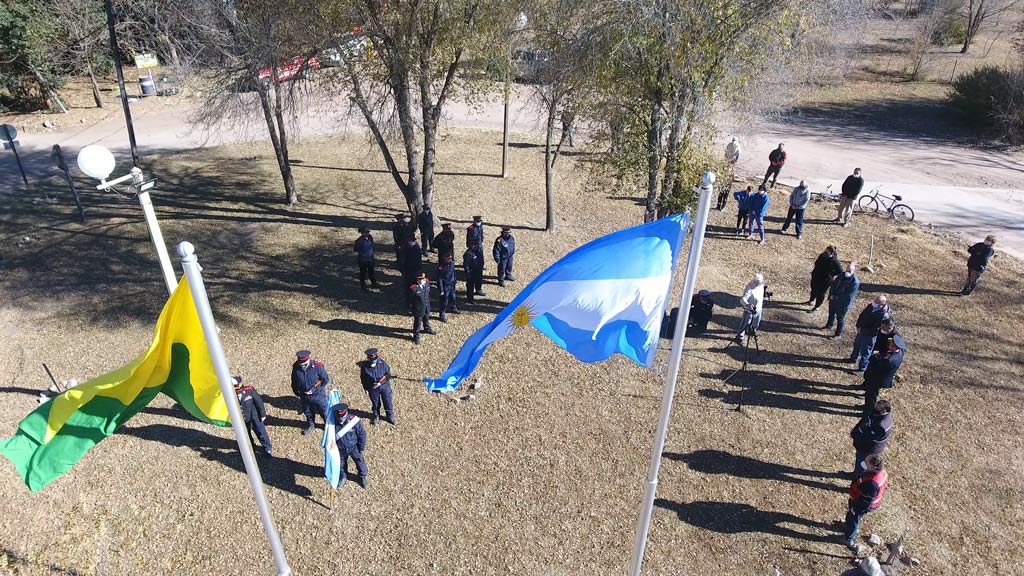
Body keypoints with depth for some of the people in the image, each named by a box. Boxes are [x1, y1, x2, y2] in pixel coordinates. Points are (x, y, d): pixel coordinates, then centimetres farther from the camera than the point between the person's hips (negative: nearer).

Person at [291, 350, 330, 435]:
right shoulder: (296, 368, -15)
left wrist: (314, 388, -19)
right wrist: (296, 391, 4)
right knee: (308, 412, 25)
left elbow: (326, 379, -15)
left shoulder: (317, 366, -25)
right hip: (304, 396, 3)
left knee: (324, 412, 14)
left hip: (318, 395, -3)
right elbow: (294, 382, 4)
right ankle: (310, 425, 51)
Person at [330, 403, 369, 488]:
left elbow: (362, 434, -15)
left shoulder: (354, 420, -29)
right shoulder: (332, 423, -24)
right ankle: (343, 477, 52)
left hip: (354, 448, -1)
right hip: (341, 449, 1)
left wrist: (361, 448, -8)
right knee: (341, 464, 24)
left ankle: (364, 477, 43)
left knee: (360, 462, 17)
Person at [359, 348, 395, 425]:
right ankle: (376, 416, 42)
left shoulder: (382, 363, -17)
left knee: (388, 402, 11)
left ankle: (390, 417, 32)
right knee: (375, 403, 18)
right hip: (373, 388, 0)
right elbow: (363, 379, -2)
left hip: (384, 386, 0)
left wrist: (380, 382, -19)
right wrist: (366, 389, 3)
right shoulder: (364, 366, -16)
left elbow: (388, 374, -9)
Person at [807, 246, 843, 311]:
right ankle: (811, 300, 53)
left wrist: (830, 274, -21)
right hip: (816, 277, 6)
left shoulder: (835, 261, -26)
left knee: (820, 293, 10)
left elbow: (840, 271, -21)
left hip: (825, 280, -6)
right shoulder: (822, 255, -8)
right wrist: (814, 270, 0)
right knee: (813, 289, 26)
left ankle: (816, 307, 29)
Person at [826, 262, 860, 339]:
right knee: (831, 314, 27)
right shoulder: (842, 275, -1)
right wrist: (831, 295, -9)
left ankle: (838, 334, 22)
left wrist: (837, 298, -18)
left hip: (843, 304, -7)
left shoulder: (855, 282, -23)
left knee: (840, 318, 8)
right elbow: (833, 285, 5)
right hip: (833, 300, 7)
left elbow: (849, 296, -23)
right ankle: (829, 325, 51)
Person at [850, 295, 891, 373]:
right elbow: (861, 316, 3)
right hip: (861, 331, 8)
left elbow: (877, 326, -26)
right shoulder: (871, 306, -6)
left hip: (870, 335, -8)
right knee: (856, 345, 28)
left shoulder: (884, 315, -27)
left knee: (865, 352, 3)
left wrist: (862, 329, -22)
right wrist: (858, 326, -7)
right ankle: (853, 358, 52)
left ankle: (862, 369, 16)